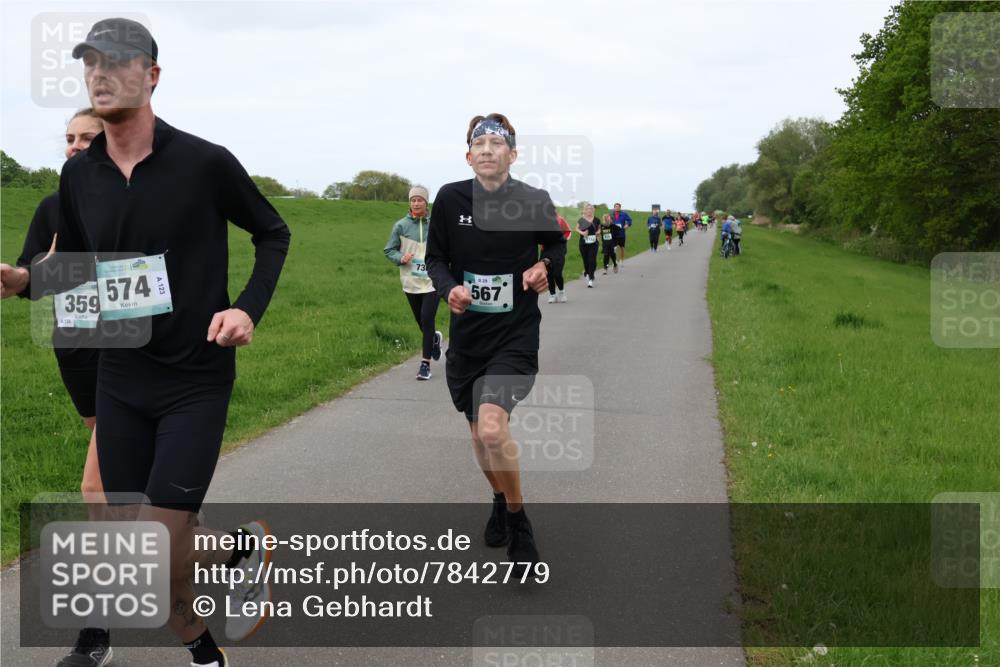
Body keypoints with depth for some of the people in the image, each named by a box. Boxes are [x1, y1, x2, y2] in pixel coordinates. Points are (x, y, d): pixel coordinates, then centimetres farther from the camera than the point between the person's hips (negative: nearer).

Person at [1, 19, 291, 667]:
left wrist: (249, 309, -12)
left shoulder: (205, 162, -12)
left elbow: (274, 233, 2)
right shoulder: (79, 175, 1)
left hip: (196, 382, -5)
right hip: (119, 382, 5)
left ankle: (245, 547, 21)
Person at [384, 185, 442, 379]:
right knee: (421, 322, 13)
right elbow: (389, 250, 4)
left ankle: (425, 363, -4)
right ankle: (434, 339, 47)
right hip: (411, 282, 2)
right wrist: (401, 258, -15)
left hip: (432, 281, -2)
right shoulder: (401, 225, -1)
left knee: (427, 320, -12)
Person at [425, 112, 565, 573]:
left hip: (515, 336, -3)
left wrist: (544, 266, -9)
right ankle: (500, 500, 46)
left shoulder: (534, 201, -7)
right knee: (479, 434, 16)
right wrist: (448, 288, -16)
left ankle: (518, 519, 1)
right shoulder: (450, 198, -5)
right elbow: (435, 257, 4)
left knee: (492, 428, -23)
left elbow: (556, 243, 12)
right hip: (467, 336, 3)